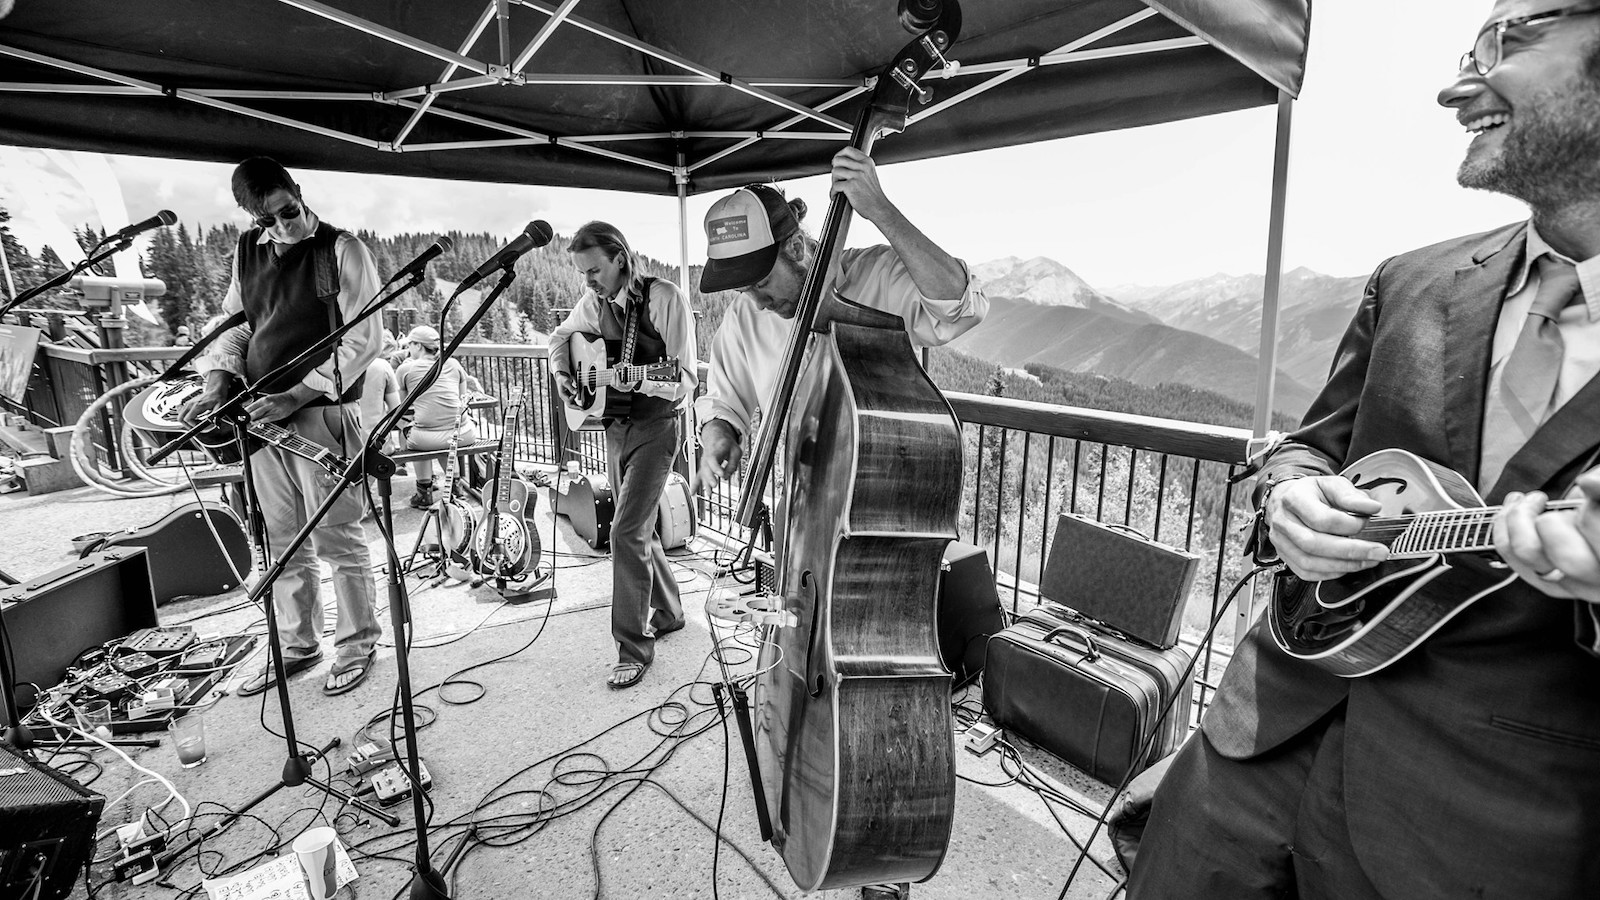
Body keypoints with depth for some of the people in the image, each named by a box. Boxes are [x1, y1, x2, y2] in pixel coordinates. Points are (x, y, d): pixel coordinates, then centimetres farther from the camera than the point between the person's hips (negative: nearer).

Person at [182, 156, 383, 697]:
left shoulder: (341, 250, -5)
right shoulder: (248, 251, 14)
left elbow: (362, 341, -11)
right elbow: (234, 321, 20)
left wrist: (295, 396, -16)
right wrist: (220, 377, 0)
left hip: (321, 412, -6)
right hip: (261, 414, 6)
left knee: (337, 539, -1)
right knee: (282, 541, 12)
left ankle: (357, 646, 14)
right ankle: (297, 646, 27)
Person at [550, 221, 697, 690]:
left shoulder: (665, 298, -15)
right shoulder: (594, 301, 4)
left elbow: (685, 381, -18)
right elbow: (561, 335, 24)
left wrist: (642, 382, -35)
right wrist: (561, 373, 6)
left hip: (655, 427, -7)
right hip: (615, 426, 7)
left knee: (627, 532, -13)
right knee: (638, 528, 15)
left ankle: (634, 649, -1)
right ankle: (667, 613, 34)